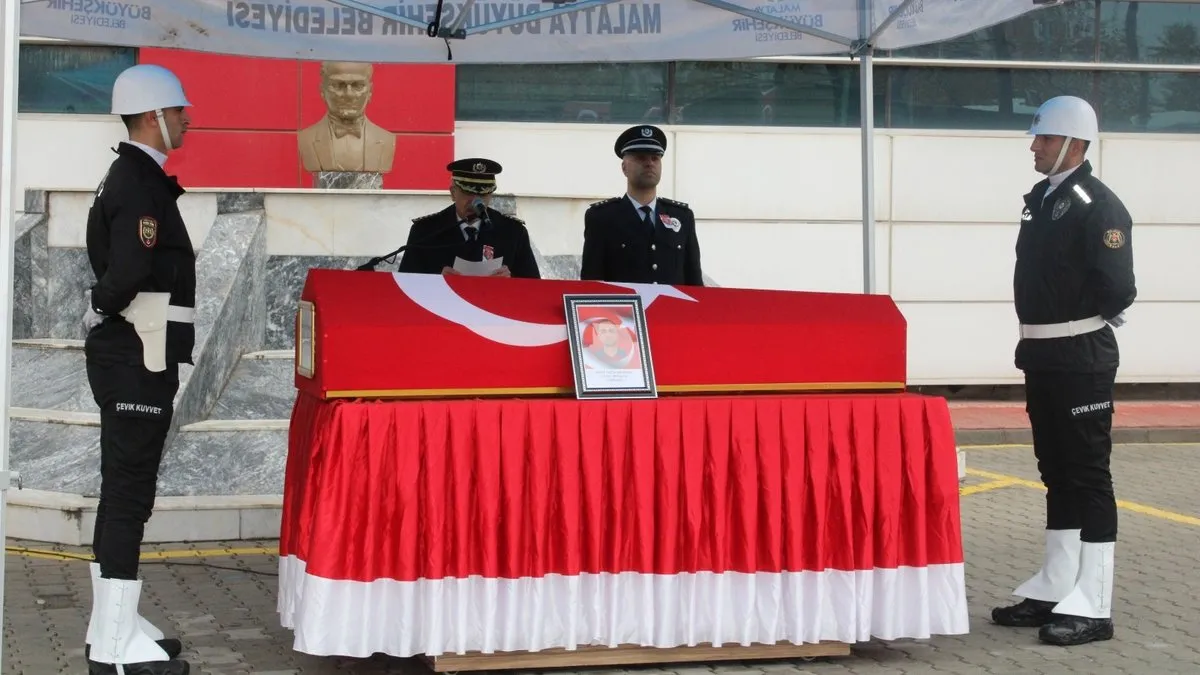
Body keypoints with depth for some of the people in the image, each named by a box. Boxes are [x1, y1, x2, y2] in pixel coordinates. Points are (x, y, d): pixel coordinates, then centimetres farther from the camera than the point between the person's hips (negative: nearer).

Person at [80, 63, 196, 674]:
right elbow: (128, 271, -30)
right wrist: (102, 310, -13)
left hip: (130, 357, 10)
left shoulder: (133, 177, 15)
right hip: (137, 358, -10)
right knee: (129, 493, -7)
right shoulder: (138, 184, -17)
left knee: (123, 491, 15)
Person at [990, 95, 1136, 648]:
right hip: (1042, 353, 9)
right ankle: (1054, 591, 23)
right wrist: (1036, 331, 8)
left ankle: (1092, 607, 1)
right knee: (1056, 472, 14)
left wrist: (1083, 316, -4)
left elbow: (1117, 289, -20)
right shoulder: (1039, 199, 11)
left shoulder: (1099, 206, -15)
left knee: (1088, 475, -4)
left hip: (1082, 357, -9)